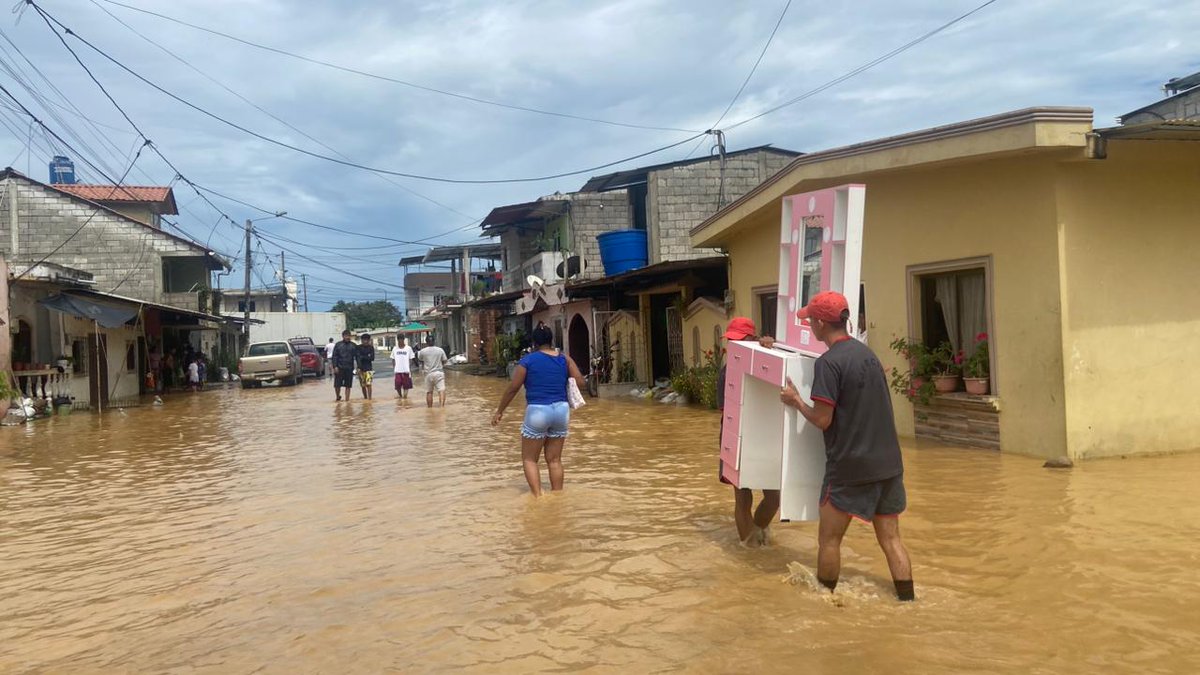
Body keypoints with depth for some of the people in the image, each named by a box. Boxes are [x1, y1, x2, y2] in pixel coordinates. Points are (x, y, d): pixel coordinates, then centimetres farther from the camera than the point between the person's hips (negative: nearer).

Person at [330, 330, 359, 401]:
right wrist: (335, 366, -9)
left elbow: (357, 357, 8)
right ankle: (338, 397, 21)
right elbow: (335, 356, 1)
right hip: (339, 368, -1)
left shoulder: (353, 346, 7)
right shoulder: (338, 345, 4)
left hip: (349, 369, 1)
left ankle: (347, 399, 8)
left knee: (348, 386, 3)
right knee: (337, 385, -2)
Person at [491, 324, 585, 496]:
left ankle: (538, 496, -5)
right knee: (554, 459, 12)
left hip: (538, 411, -4)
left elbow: (513, 388, -2)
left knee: (529, 459, 7)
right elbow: (580, 382, 3)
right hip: (562, 410, 4)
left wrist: (500, 411, 6)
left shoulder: (528, 360, -2)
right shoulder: (564, 358, 7)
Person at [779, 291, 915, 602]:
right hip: (888, 462, 7)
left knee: (829, 539, 9)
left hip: (851, 466, -7)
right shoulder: (867, 352, 11)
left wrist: (796, 401, 1)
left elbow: (822, 420, -16)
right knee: (891, 539, 11)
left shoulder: (828, 363, -14)